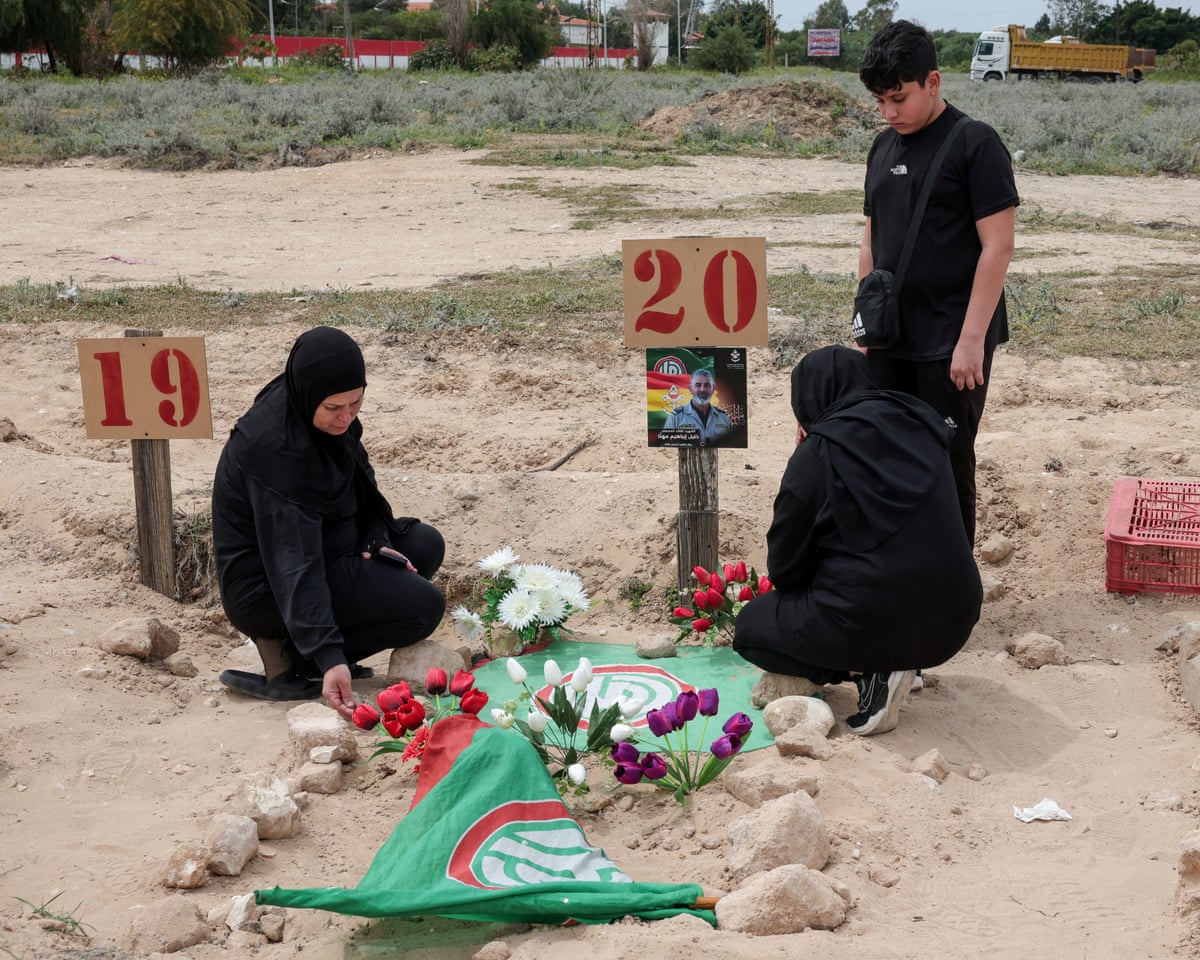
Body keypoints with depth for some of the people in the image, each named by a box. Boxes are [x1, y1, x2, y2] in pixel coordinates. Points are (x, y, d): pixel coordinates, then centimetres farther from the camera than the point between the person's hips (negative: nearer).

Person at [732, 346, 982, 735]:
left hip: (873, 622, -6)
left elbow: (783, 570, 1)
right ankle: (889, 663, 10)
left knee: (750, 625, 20)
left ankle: (867, 670, -2)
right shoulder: (921, 427, 8)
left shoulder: (818, 453, -7)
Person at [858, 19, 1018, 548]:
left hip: (952, 344, -6)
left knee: (946, 465, 0)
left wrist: (972, 339, -16)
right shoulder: (883, 147, 11)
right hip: (891, 340, 6)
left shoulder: (975, 144, -9)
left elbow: (998, 246, -13)